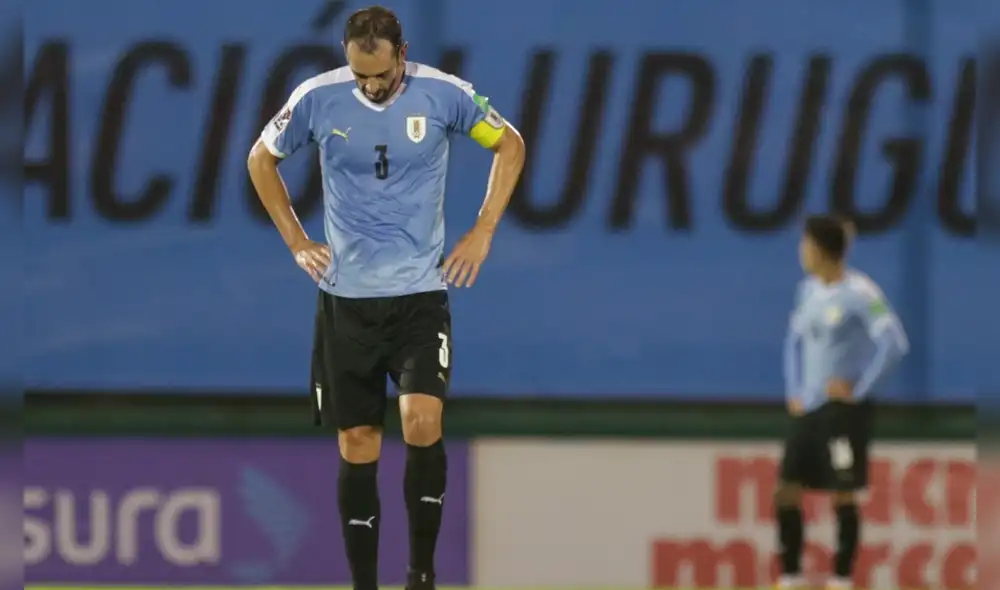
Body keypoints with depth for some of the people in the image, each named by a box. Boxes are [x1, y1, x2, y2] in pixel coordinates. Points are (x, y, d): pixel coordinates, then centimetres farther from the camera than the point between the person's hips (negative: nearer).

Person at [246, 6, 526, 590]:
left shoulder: (442, 94, -8)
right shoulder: (317, 99, -6)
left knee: (423, 421, -19)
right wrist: (297, 242, 5)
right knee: (357, 448, 3)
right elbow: (262, 159, 12)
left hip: (421, 293, -1)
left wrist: (482, 233, 2)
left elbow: (510, 144, 8)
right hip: (346, 296, 1)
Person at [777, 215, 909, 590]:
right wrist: (794, 391, 12)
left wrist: (859, 389, -17)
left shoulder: (859, 292, -14)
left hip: (844, 408, -8)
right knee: (786, 492, 4)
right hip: (808, 407, 8)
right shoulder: (809, 289, 10)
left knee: (843, 496, -3)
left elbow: (894, 344, -20)